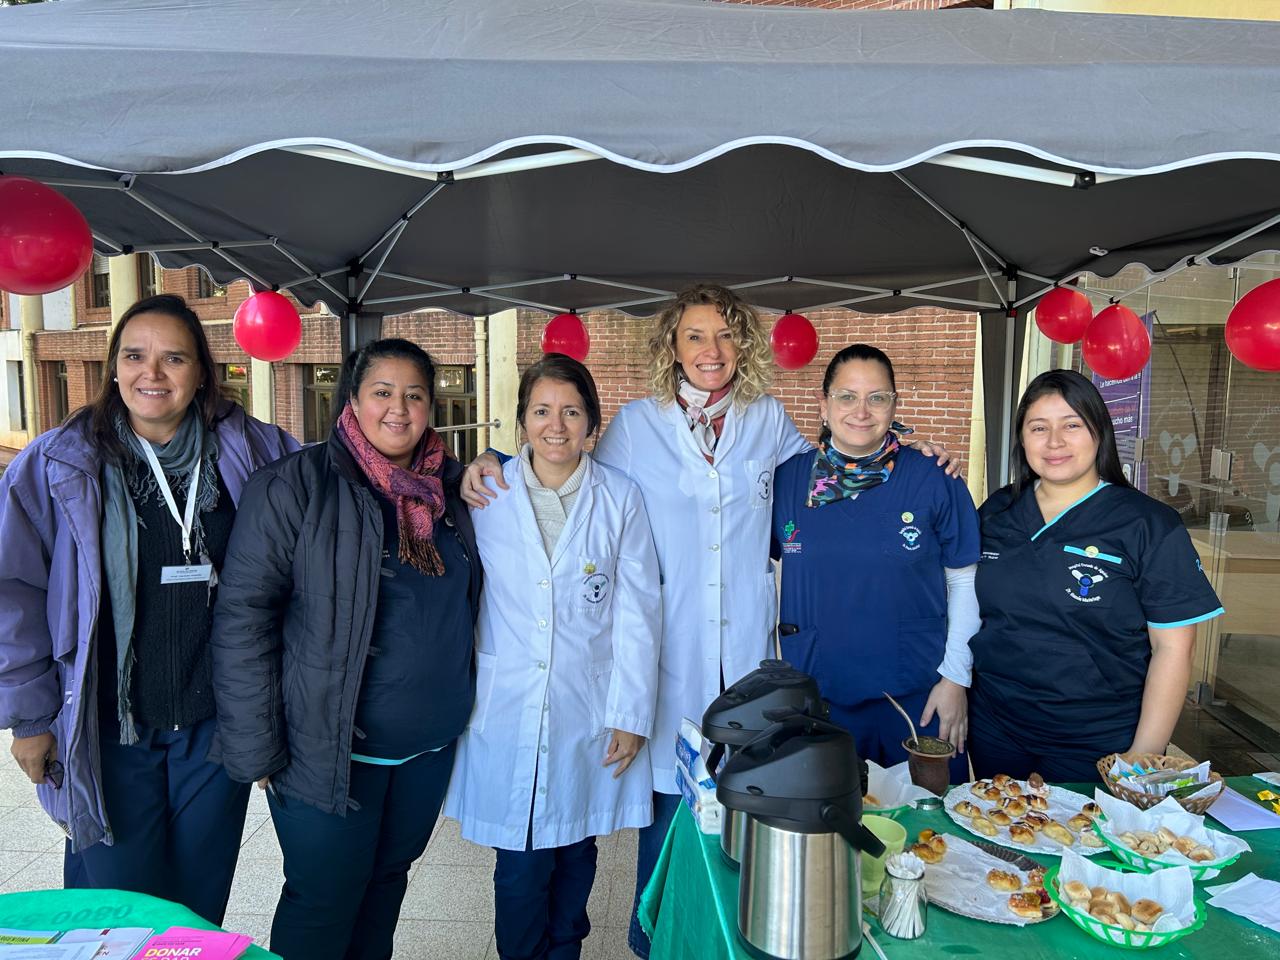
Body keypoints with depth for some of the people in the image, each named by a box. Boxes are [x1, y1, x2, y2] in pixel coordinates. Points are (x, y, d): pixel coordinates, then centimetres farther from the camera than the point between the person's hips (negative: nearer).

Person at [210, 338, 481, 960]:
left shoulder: (449, 488, 4)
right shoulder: (297, 485, -13)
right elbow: (243, 617, -14)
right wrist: (255, 748, -14)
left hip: (430, 745, 6)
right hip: (328, 746, -5)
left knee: (388, 878, 23)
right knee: (325, 900, 11)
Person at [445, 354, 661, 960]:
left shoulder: (620, 499, -1)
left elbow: (636, 614, -2)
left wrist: (630, 715, -3)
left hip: (589, 712, 1)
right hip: (507, 711, 0)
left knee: (575, 853, 16)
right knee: (520, 867, 5)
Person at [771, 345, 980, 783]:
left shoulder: (934, 480, -6)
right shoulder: (787, 479, -1)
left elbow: (966, 583, 1)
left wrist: (955, 678, -3)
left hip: (917, 697, -1)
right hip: (813, 694, 2)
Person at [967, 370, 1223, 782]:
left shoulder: (1150, 526, -8)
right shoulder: (996, 512, 3)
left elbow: (1172, 647, -10)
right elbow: (967, 606, 12)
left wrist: (1144, 757, -12)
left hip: (1095, 747, -3)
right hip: (993, 729, 3)